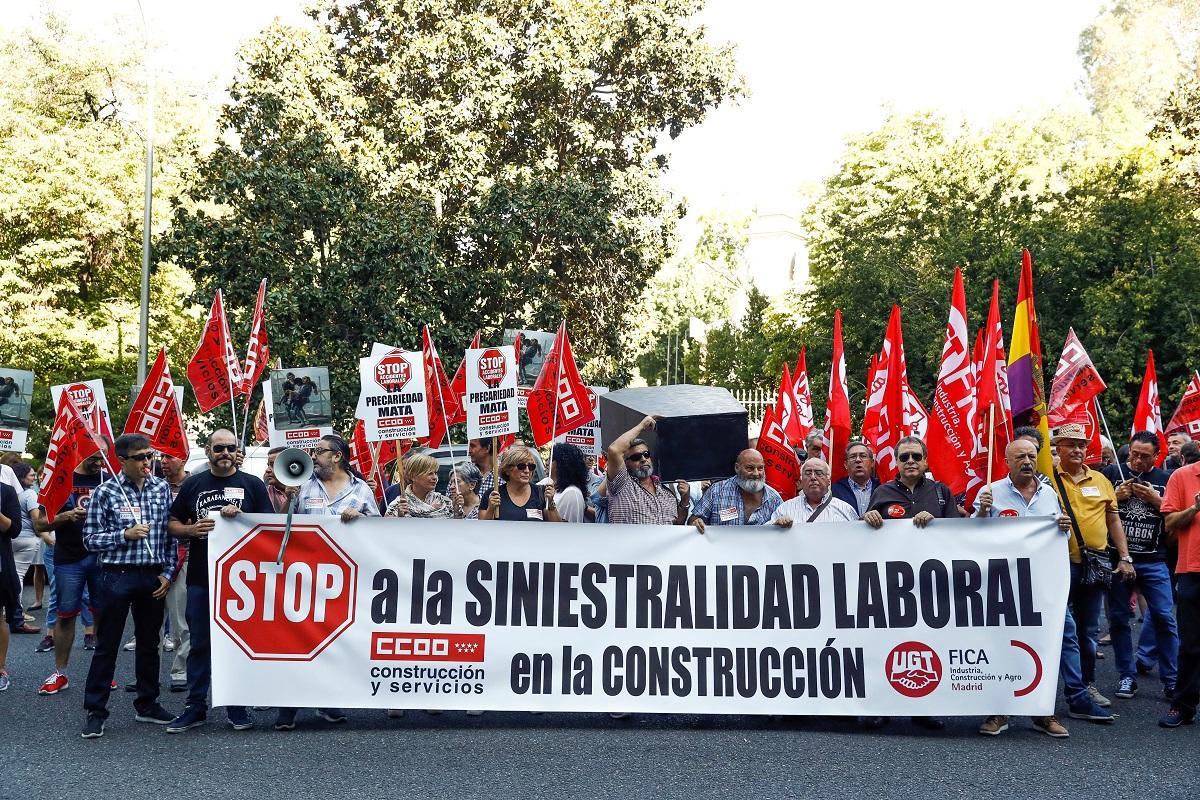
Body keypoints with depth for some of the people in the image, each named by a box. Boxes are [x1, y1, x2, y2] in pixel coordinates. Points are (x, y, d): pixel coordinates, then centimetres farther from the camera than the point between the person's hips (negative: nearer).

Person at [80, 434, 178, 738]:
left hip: (154, 577, 4)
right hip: (117, 576, -4)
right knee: (107, 644, 2)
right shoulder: (106, 491, -5)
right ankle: (96, 711, 11)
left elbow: (171, 533, 9)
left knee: (149, 642, 13)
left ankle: (147, 704, 25)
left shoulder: (162, 488, 5)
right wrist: (124, 535, -17)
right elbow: (90, 538, -4)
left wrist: (168, 573, 3)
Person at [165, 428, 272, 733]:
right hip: (200, 578, 1)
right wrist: (190, 530, -9)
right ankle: (196, 706, 17)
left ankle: (237, 707, 16)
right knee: (200, 643, 8)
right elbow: (173, 524, 12)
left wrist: (240, 516, -14)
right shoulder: (193, 484, 10)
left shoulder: (252, 484, 5)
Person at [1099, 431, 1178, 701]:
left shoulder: (1165, 479, 7)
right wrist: (1116, 497, -11)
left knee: (1164, 618, -3)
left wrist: (1156, 500, -9)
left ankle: (1171, 679, 7)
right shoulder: (1111, 473, 5)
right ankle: (1127, 676, 16)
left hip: (1153, 561, 0)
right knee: (1118, 619, 5)